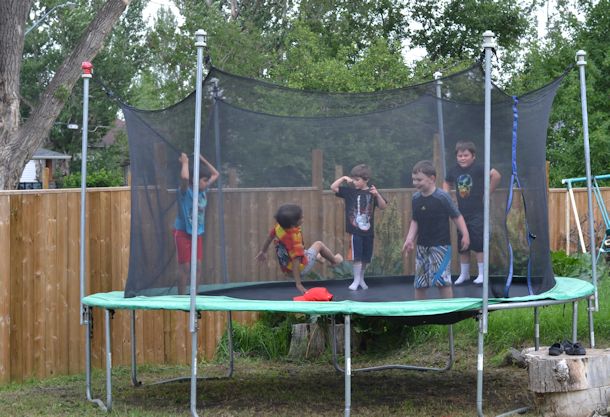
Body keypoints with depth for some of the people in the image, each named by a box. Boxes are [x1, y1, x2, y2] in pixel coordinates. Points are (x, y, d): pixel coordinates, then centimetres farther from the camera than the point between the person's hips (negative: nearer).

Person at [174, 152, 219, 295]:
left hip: (197, 233, 7)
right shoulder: (185, 191, -17)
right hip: (183, 233, -7)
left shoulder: (203, 190, 4)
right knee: (185, 267, -4)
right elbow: (185, 177, -40)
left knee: (197, 266, 6)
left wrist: (203, 160, 10)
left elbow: (216, 174, 17)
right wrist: (185, 162, -23)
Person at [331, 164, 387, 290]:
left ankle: (361, 279, 28)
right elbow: (333, 187, -4)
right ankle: (356, 280, 4)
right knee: (356, 257, -5)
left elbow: (383, 206, -5)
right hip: (354, 230, -2)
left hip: (368, 231, 2)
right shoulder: (349, 191, 0)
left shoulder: (371, 192, 1)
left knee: (365, 257, 12)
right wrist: (344, 178, -12)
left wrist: (377, 194, -19)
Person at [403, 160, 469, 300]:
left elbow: (457, 216, -6)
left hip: (440, 245, -6)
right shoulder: (415, 199, 5)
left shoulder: (442, 197, -12)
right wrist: (410, 239, 0)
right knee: (419, 283, 9)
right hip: (422, 246, 6)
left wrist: (465, 234, -10)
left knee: (442, 279, -11)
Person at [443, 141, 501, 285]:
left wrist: (488, 192, -16)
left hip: (477, 213, -6)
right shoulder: (454, 171, 3)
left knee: (478, 245, -4)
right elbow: (447, 183, 22)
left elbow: (496, 175, -24)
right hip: (461, 213, 6)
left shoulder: (478, 168, -14)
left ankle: (482, 274, 5)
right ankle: (464, 274, 24)